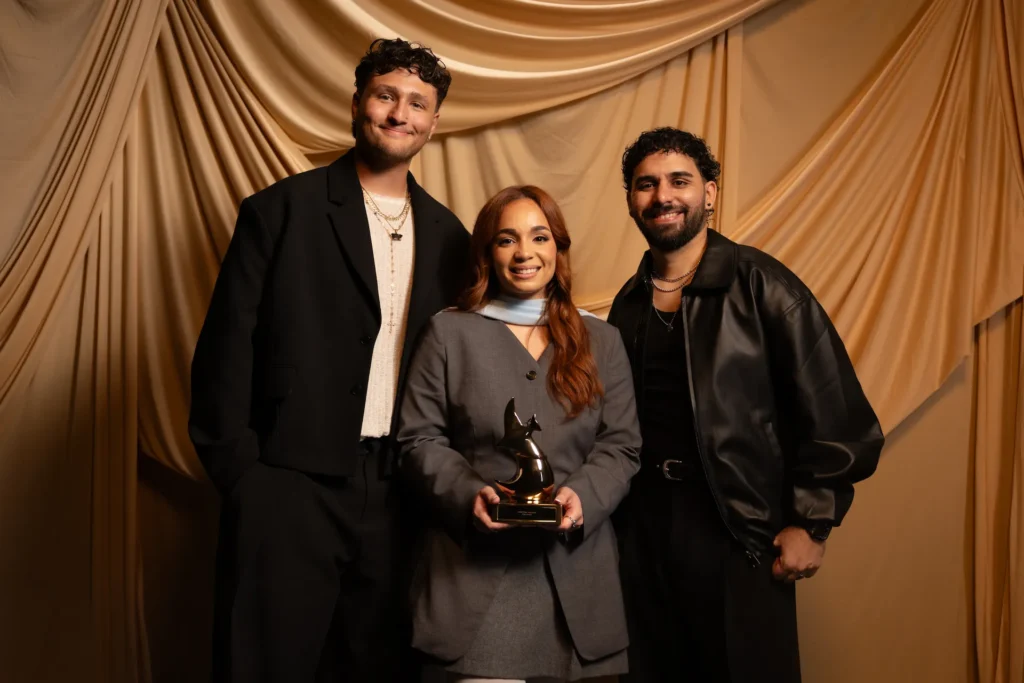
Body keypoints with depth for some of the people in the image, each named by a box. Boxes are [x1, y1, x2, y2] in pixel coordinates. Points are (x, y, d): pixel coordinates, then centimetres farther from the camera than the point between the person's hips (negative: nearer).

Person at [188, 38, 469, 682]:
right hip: (290, 489, -3)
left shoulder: (448, 235, 10)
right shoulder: (279, 211, -2)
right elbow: (227, 350, -5)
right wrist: (239, 471, -9)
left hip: (397, 495, 4)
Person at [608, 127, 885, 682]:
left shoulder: (759, 284, -7)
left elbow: (835, 412, -9)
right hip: (644, 527, 5)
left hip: (741, 531, -4)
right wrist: (608, 508, 7)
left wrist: (811, 524, -10)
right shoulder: (628, 303, 8)